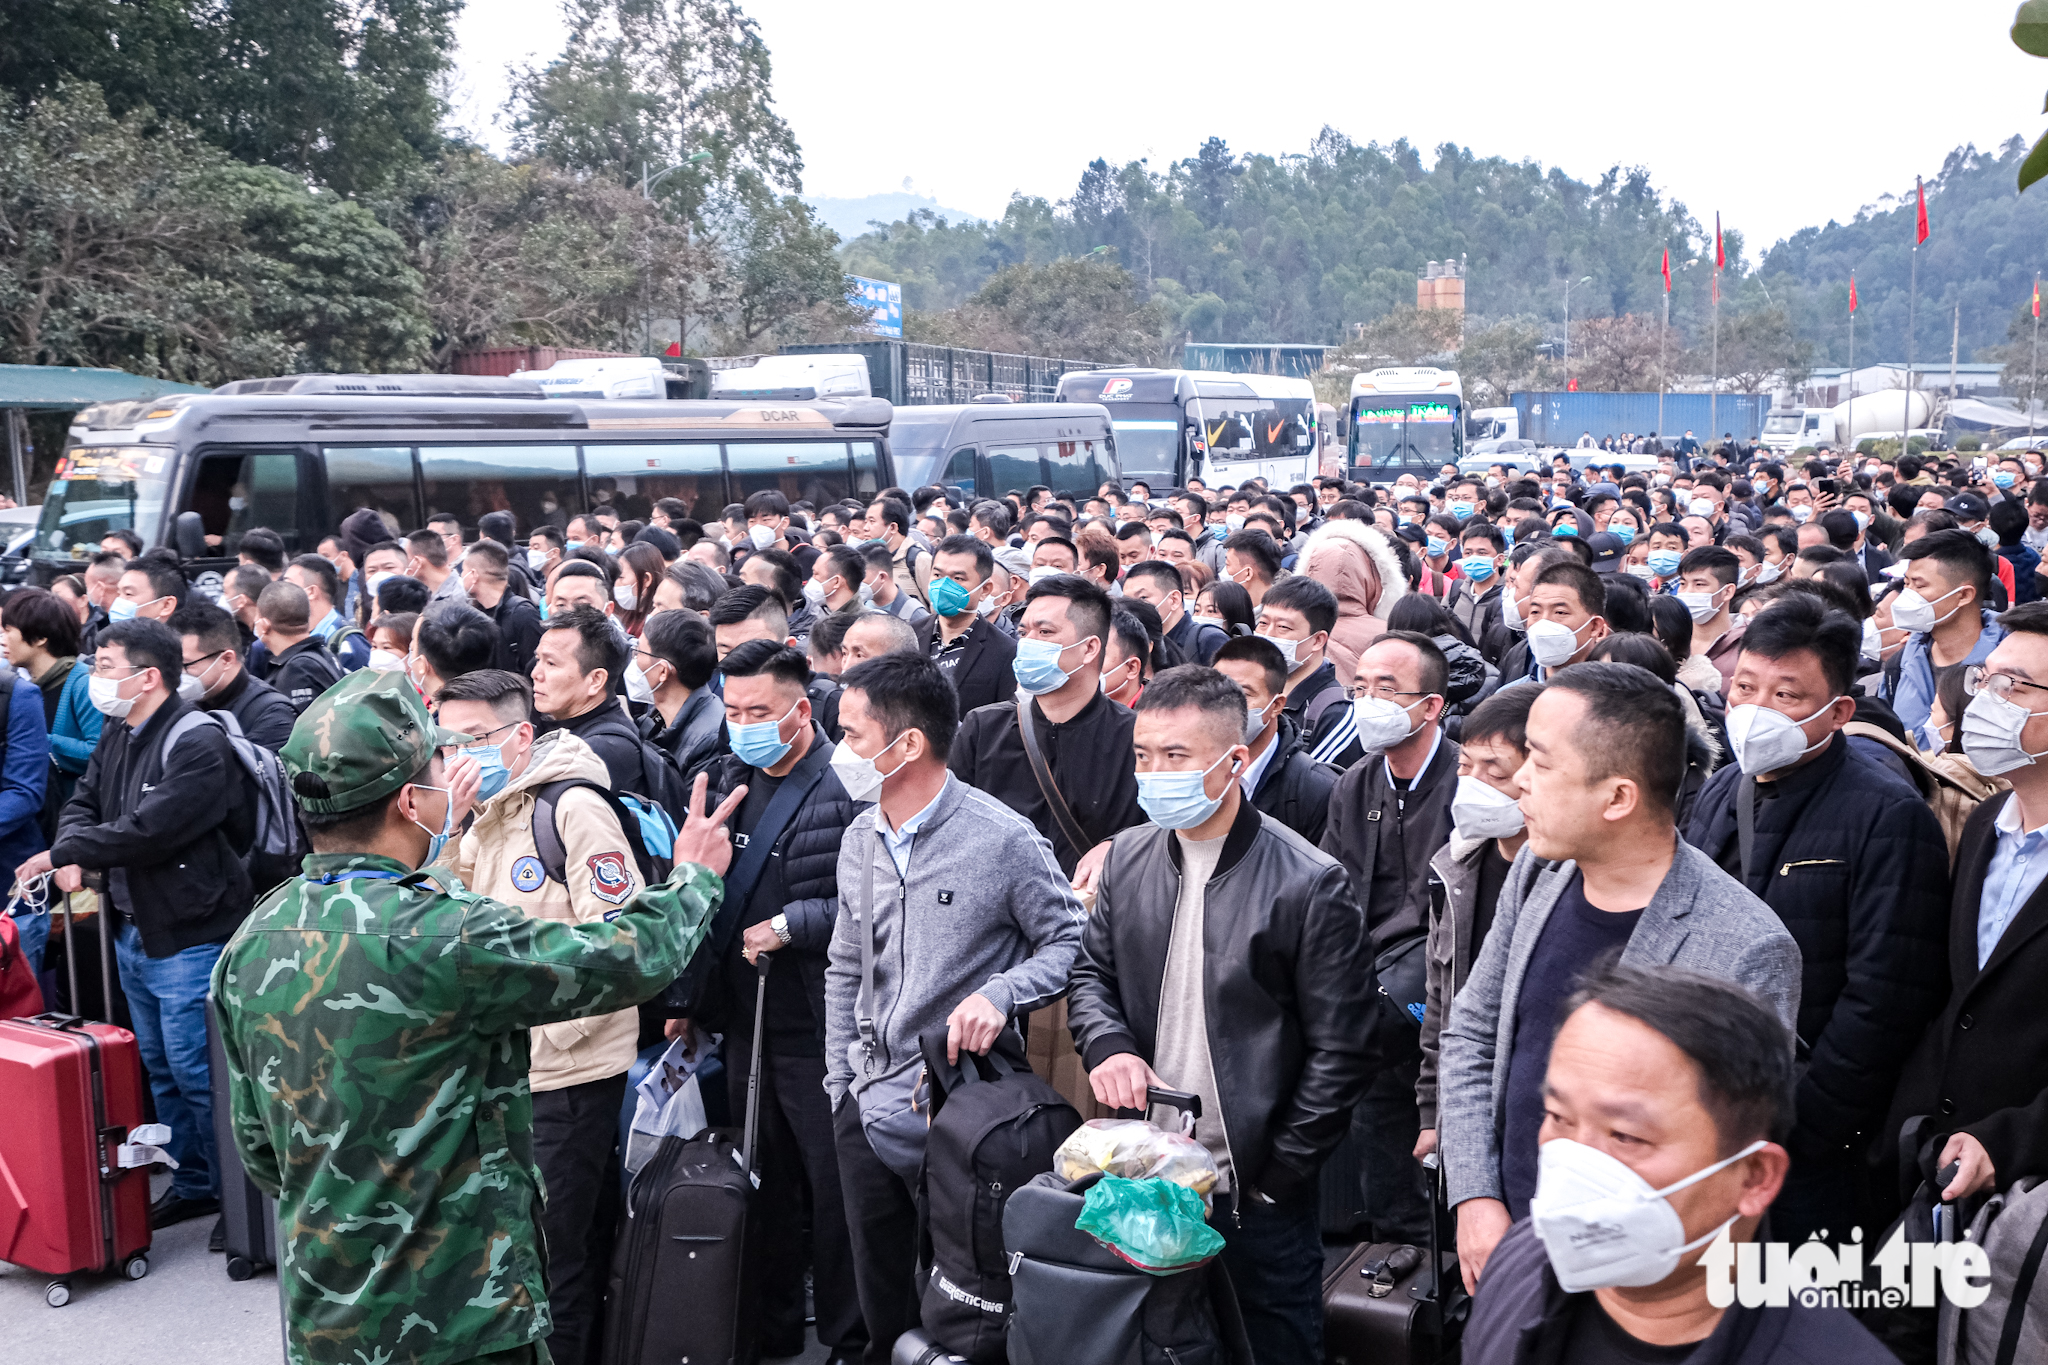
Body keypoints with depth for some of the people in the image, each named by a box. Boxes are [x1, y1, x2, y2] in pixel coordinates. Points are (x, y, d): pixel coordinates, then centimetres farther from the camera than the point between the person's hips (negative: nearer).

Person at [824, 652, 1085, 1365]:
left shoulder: (1004, 839, -13)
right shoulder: (860, 839, 6)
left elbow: (1070, 943, -7)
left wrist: (999, 994, -23)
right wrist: (839, 1086, 12)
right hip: (866, 1108, 6)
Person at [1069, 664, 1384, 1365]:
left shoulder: (1309, 884, -15)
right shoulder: (1128, 857, 2)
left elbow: (1343, 1049, -12)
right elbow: (1092, 973, 13)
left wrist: (1278, 1173, -12)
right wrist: (1108, 1045, -9)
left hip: (1258, 1193, -4)